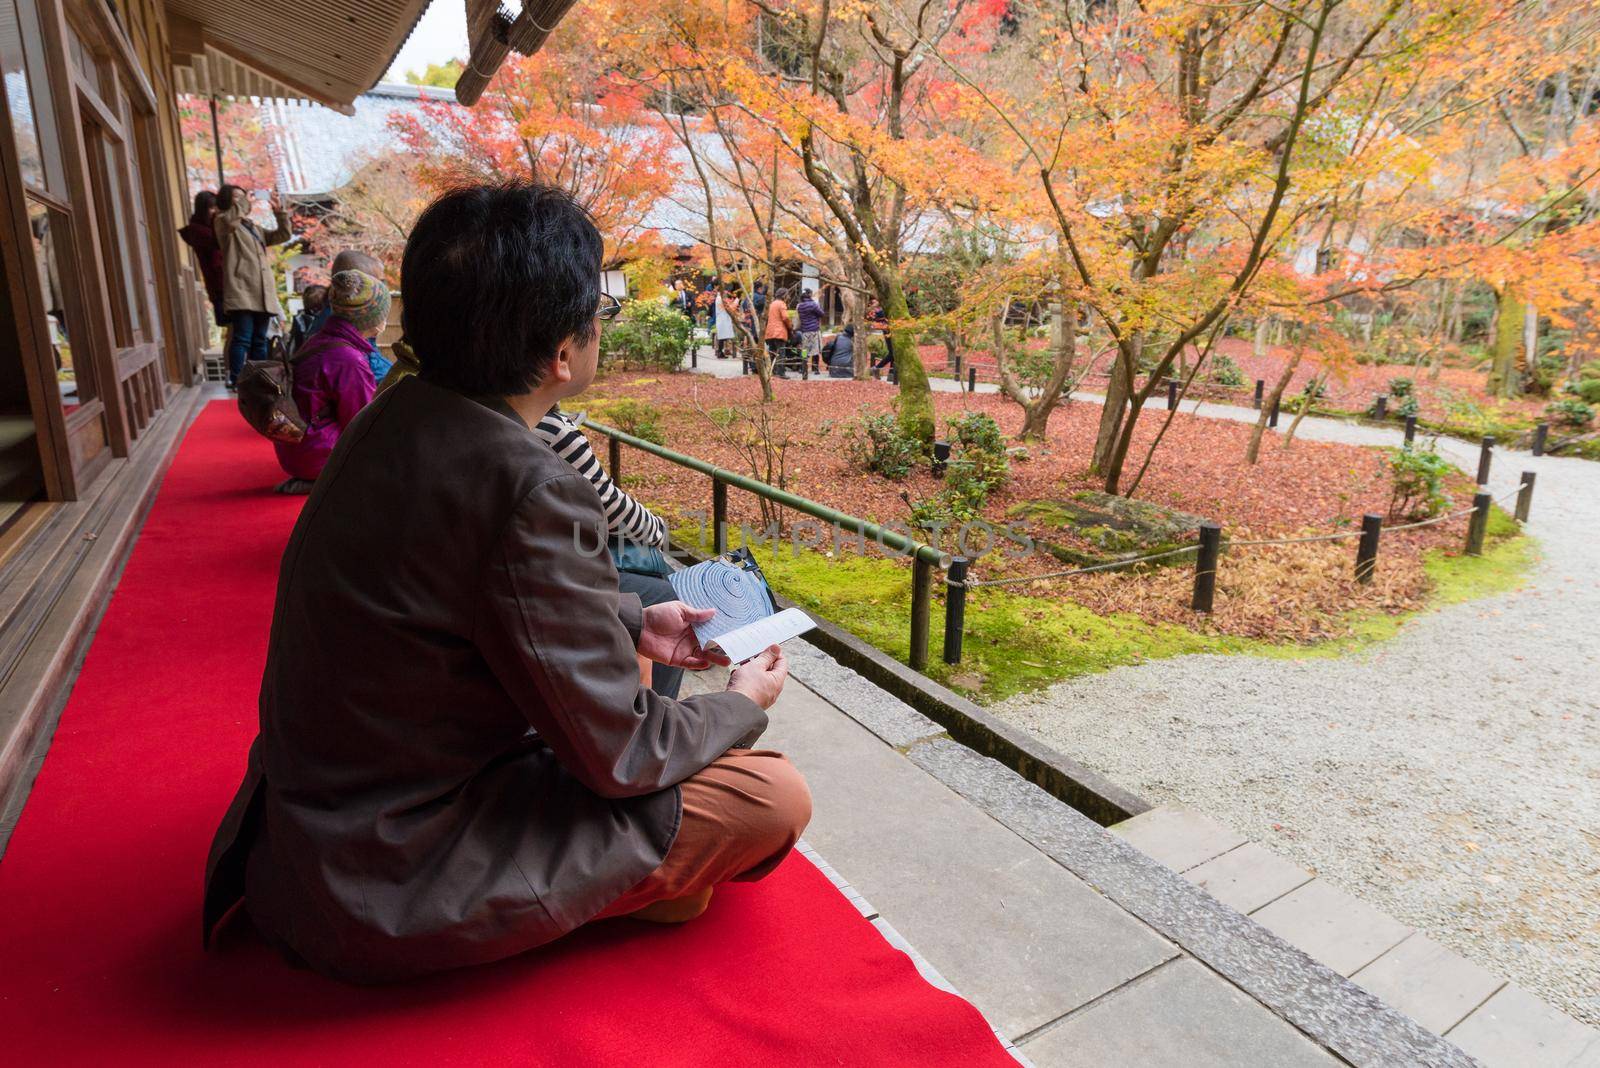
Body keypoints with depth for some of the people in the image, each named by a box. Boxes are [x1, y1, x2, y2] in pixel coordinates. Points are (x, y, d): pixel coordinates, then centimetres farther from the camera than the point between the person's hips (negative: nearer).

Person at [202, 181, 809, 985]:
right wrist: (743, 703, -3)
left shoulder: (395, 416, -3)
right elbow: (616, 756, -21)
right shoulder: (530, 490, -30)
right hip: (386, 893, -9)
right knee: (776, 795, -6)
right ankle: (646, 891, 17)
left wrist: (632, 624, 13)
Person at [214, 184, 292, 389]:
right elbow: (232, 218, -19)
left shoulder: (254, 228, 28)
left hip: (262, 293, 7)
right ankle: (236, 380, -16)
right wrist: (245, 201, -5)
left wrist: (279, 211, 13)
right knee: (242, 339, -15)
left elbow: (283, 235, 23)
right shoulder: (222, 222, 5)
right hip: (241, 292, -7)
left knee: (259, 340, 9)